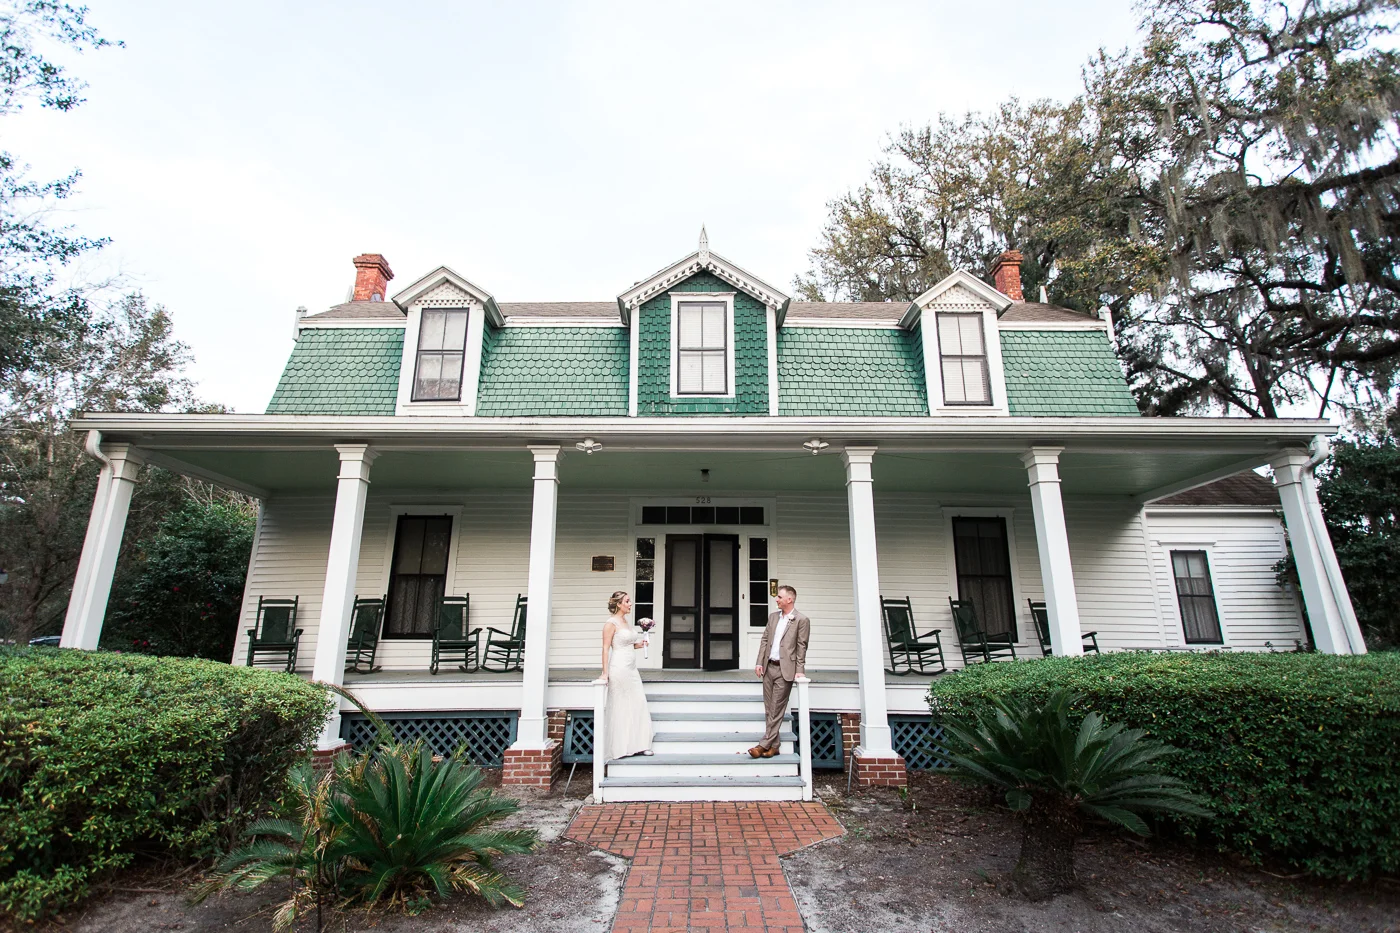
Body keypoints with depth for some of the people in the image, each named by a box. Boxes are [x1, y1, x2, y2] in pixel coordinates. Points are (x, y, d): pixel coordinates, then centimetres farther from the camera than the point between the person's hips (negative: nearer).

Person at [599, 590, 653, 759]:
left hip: (631, 669, 8)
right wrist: (605, 673, -19)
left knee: (638, 706, 7)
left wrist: (638, 644, 6)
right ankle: (619, 748, 12)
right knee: (620, 708, 1)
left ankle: (636, 745, 15)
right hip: (619, 668, -8)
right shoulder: (611, 623, -11)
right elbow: (606, 648, -15)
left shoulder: (625, 621, 13)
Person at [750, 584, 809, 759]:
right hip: (768, 667, 6)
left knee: (776, 709, -4)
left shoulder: (802, 620, -6)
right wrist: (760, 662, 5)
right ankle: (774, 745, 15)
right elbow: (765, 640, 13)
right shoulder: (773, 616, 12)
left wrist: (799, 671, -11)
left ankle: (764, 744, 0)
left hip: (784, 669, -6)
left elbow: (801, 647, -7)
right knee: (769, 709, 8)